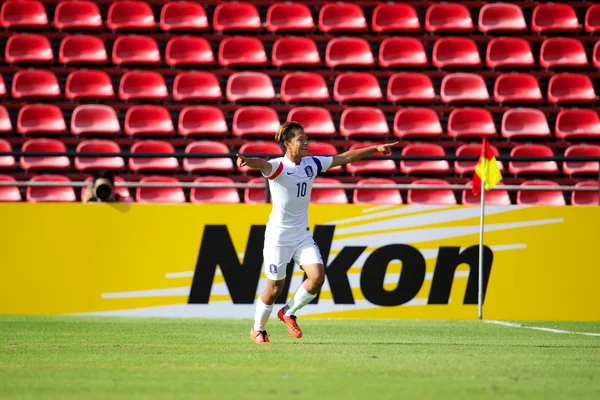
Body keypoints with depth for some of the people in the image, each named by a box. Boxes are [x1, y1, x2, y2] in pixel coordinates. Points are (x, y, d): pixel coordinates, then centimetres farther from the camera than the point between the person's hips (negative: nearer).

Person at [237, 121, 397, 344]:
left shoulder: (311, 164, 2)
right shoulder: (278, 167, -17)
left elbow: (345, 157, 10)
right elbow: (263, 165, -40)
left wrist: (375, 149, 9)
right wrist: (247, 162, -63)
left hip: (302, 235, 6)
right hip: (278, 237, -6)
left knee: (317, 276, -12)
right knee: (275, 288, 1)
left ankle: (288, 313, 12)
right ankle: (257, 329, 26)